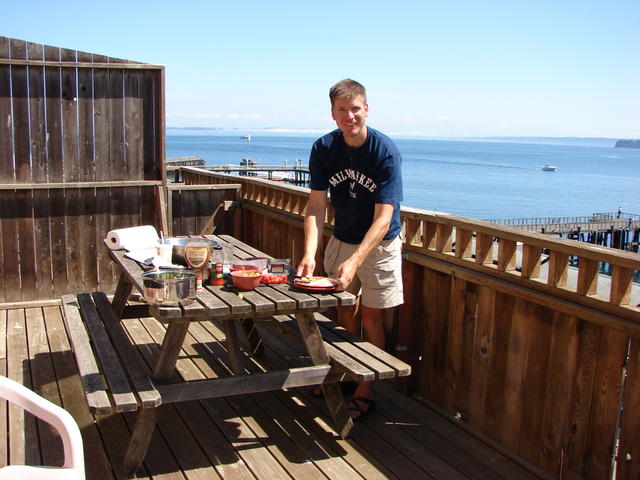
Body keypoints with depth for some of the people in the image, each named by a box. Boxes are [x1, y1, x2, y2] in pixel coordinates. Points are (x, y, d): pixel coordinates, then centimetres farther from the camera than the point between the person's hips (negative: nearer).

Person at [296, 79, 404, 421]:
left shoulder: (386, 152, -24)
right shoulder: (323, 149, -12)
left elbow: (383, 218, -27)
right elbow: (316, 206, -13)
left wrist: (354, 261, -38)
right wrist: (309, 253, -28)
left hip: (380, 244, -4)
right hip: (342, 239, 4)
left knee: (371, 318, 1)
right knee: (345, 311, 15)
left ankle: (365, 392, 15)